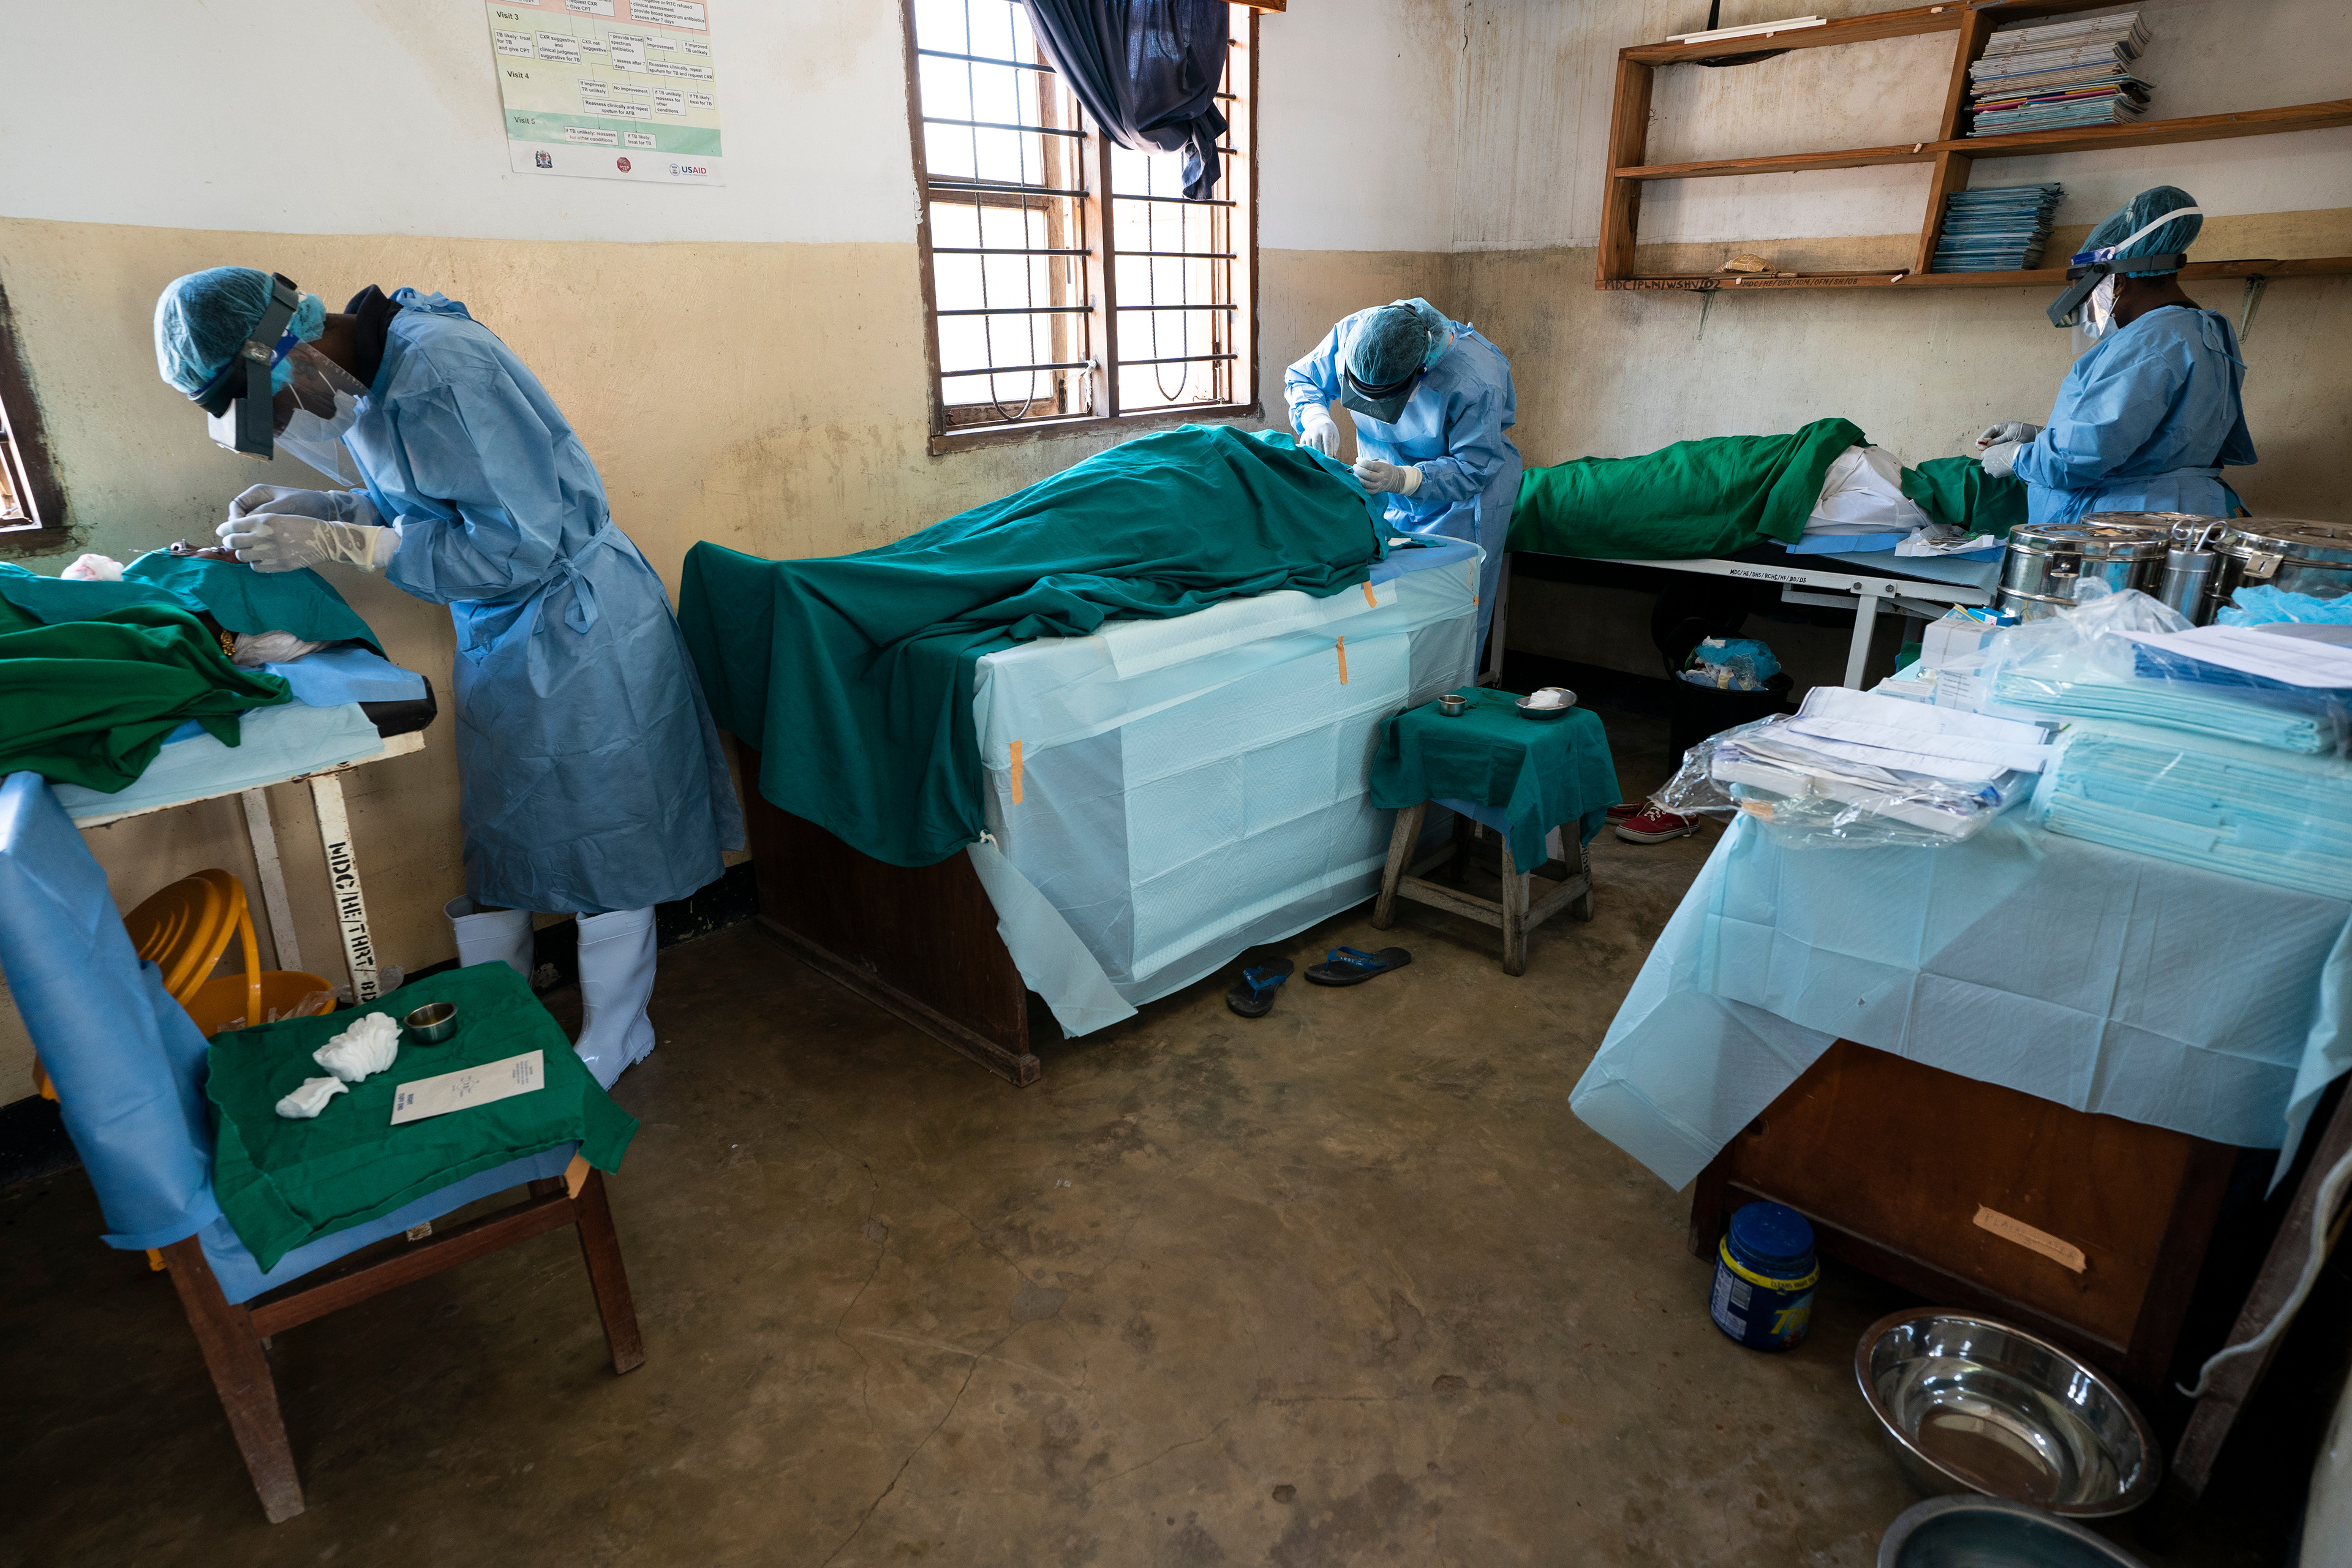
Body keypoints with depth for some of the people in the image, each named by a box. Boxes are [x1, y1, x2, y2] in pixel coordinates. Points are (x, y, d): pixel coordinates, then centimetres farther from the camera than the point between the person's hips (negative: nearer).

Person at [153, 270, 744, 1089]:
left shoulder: (437, 376, -25)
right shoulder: (371, 371, 5)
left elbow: (518, 545, -25)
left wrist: (331, 542, -22)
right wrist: (315, 506, 2)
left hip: (577, 630, -9)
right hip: (500, 637, 9)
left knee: (602, 841, 5)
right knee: (487, 843, 15)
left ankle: (609, 1046, 23)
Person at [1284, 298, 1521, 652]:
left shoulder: (1477, 381, -35)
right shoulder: (1349, 334, -21)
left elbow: (1471, 469, -29)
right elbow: (1300, 378, -4)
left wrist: (1403, 480, -45)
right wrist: (1315, 416, -27)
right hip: (1389, 499, 5)